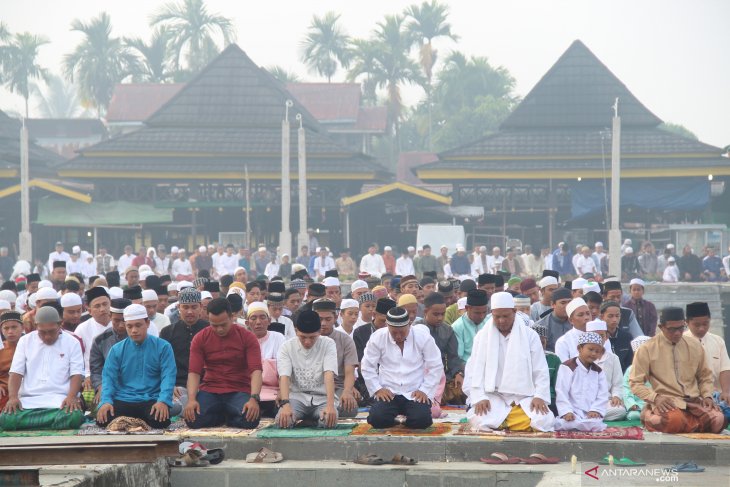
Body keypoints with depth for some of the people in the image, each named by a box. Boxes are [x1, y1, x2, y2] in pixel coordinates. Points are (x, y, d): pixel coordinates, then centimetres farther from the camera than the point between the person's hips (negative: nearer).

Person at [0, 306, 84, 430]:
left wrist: (71, 396, -19)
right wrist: (13, 397, -12)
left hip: (60, 401, -1)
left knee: (75, 417, -38)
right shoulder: (25, 341, 13)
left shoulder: (72, 343, 8)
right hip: (28, 401, 1)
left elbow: (76, 374, 1)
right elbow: (16, 373, 7)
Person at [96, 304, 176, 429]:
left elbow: (168, 377, -5)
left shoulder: (162, 347, 3)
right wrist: (106, 401, -14)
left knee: (160, 422, -34)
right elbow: (108, 378, 5)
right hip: (123, 400, 2)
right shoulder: (117, 350, 10)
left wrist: (163, 401, -22)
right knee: (102, 420, -27)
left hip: (151, 399, -2)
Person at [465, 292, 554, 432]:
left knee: (543, 420, -28)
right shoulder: (482, 336, 6)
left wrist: (540, 396, -11)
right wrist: (479, 398, -13)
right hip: (492, 397, -1)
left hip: (524, 398, 1)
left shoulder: (530, 336, 5)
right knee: (479, 420, -33)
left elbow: (541, 371, 5)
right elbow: (474, 371, 2)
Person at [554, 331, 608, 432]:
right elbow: (561, 392, -7)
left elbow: (603, 395, 9)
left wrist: (596, 410, -9)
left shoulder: (598, 371, 17)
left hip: (591, 414, 4)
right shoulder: (567, 367, 1)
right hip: (572, 413, -4)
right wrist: (567, 412, -19)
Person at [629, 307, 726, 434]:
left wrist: (707, 396, 2)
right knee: (675, 420, -41)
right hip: (667, 403, -5)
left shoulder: (695, 346, 13)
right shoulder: (647, 349, 1)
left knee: (718, 420, -28)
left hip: (694, 401, 5)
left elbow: (705, 377, 22)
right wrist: (656, 398, -16)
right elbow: (635, 383, 1)